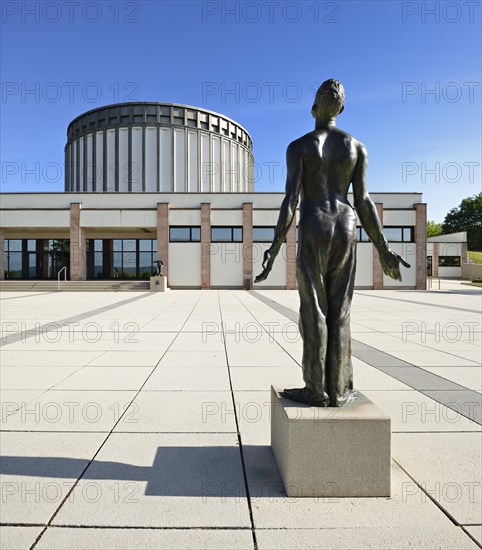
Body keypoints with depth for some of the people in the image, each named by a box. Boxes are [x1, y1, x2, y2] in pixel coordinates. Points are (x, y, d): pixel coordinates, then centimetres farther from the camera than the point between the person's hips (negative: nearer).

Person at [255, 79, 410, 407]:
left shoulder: (298, 146, 3)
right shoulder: (356, 146, 11)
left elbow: (291, 200, -9)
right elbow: (363, 201, 3)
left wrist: (275, 249, -10)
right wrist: (384, 250, 8)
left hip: (313, 231, -3)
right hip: (345, 229, 3)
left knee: (314, 311, 1)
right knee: (340, 311, 5)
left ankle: (316, 390, 6)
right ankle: (338, 391, 9)